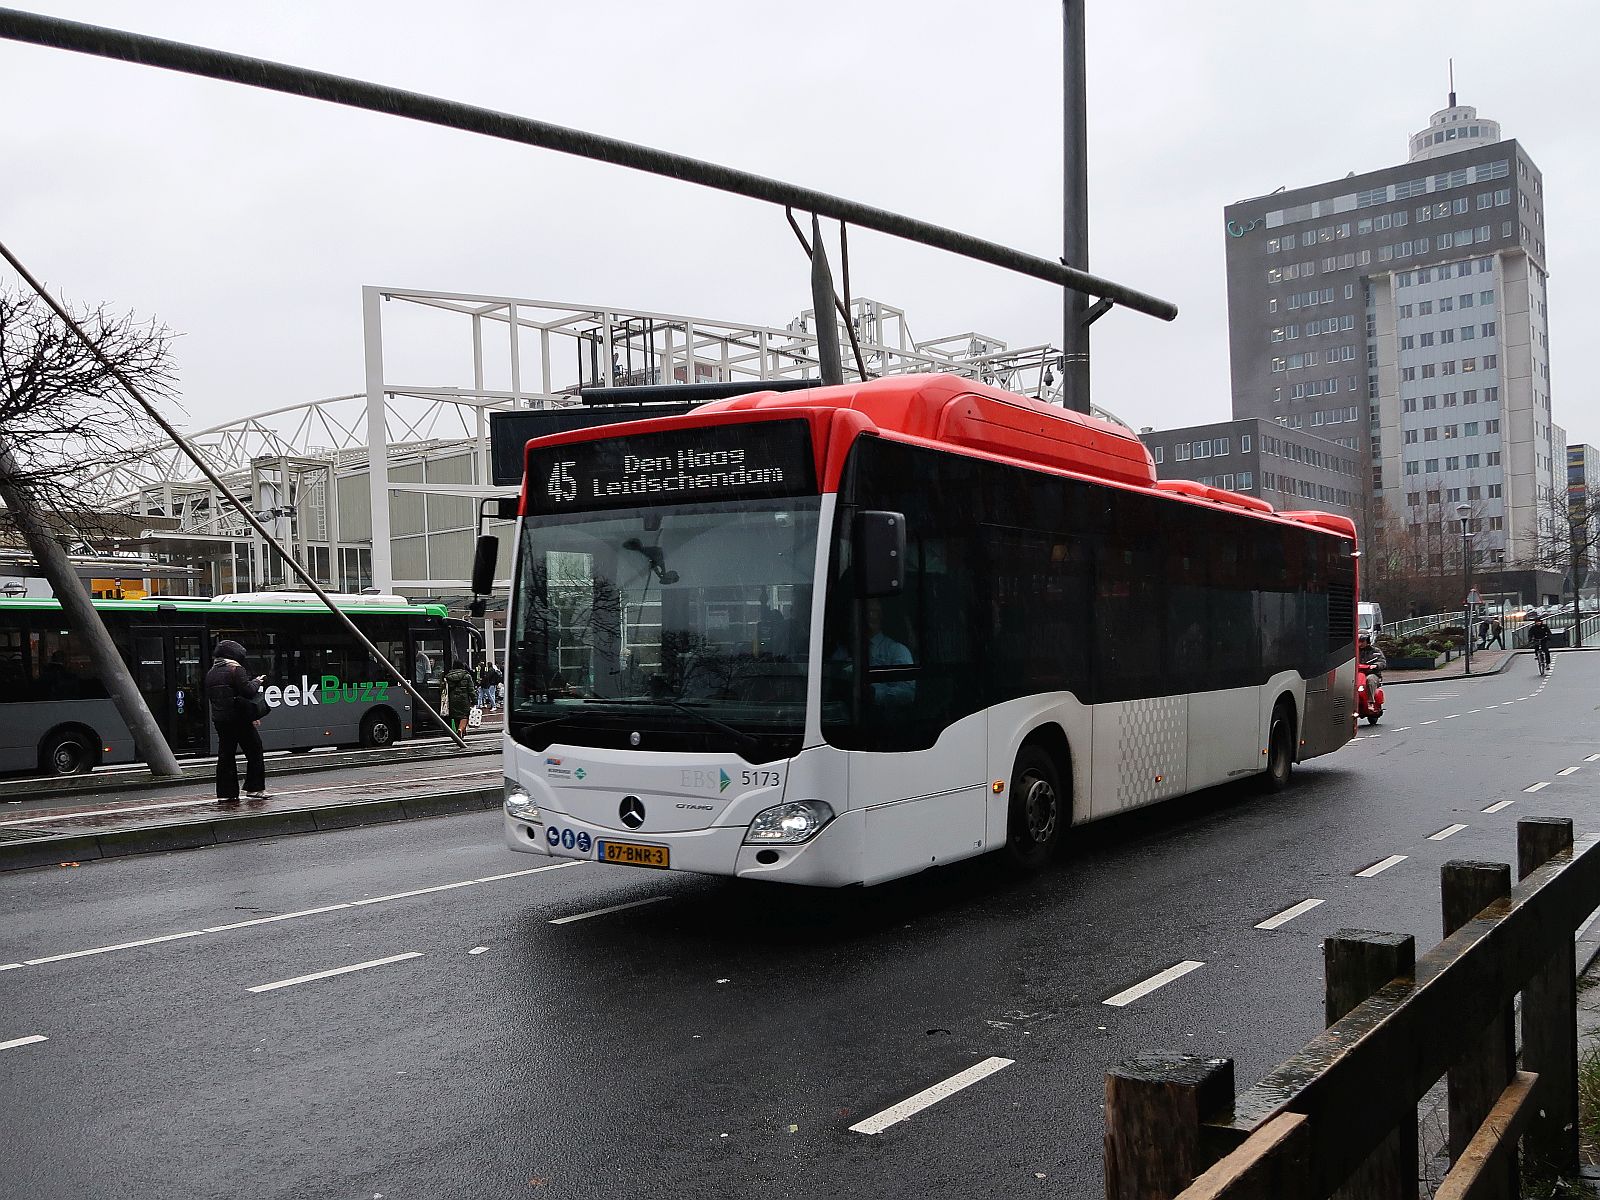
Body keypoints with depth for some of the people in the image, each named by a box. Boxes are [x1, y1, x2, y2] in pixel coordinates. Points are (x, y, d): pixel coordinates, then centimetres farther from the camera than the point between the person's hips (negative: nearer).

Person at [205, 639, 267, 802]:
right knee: (254, 751, 5)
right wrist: (256, 682, 0)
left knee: (225, 755, 9)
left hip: (219, 720, 7)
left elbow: (209, 697, 15)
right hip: (239, 719, -6)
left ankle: (225, 793, 7)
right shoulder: (236, 669, -10)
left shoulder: (211, 673, 13)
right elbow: (248, 692, -18)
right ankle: (254, 787, 4)